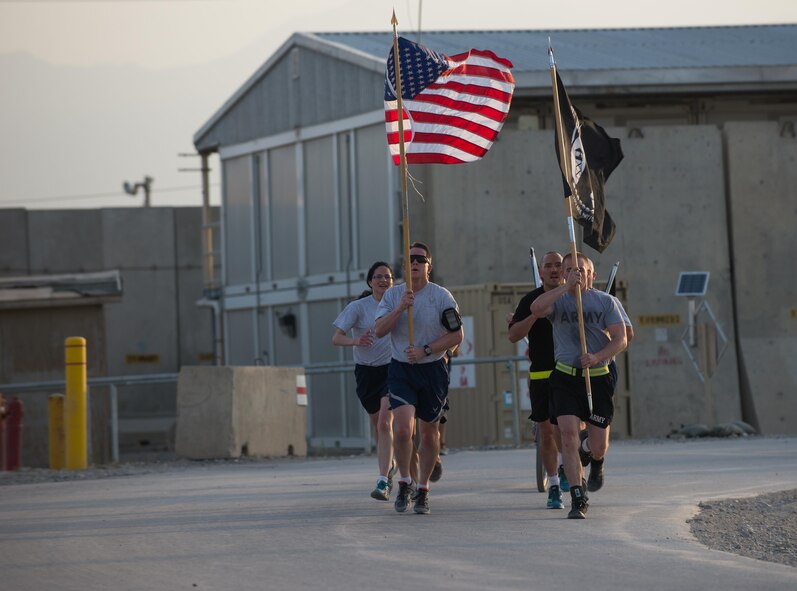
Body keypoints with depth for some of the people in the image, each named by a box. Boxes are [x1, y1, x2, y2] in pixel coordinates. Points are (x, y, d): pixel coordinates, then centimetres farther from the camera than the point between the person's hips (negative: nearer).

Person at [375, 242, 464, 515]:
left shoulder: (441, 296, -4)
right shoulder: (392, 295, 4)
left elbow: (457, 335, -5)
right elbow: (379, 330, -7)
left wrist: (425, 350, -15)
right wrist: (400, 308, -21)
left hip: (433, 370, -1)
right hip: (400, 370, 1)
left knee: (428, 431, 7)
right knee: (402, 428, -15)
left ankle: (423, 489, 21)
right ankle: (404, 482, 6)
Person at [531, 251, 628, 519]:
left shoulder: (605, 301, 3)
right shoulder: (558, 300, 3)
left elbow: (621, 340, -4)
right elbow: (536, 308, -21)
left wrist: (597, 357, -20)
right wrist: (565, 287, -23)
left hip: (598, 377, 0)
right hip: (565, 377, 0)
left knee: (598, 447, 5)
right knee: (568, 435, -16)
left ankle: (597, 462, 45)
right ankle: (578, 499, -12)